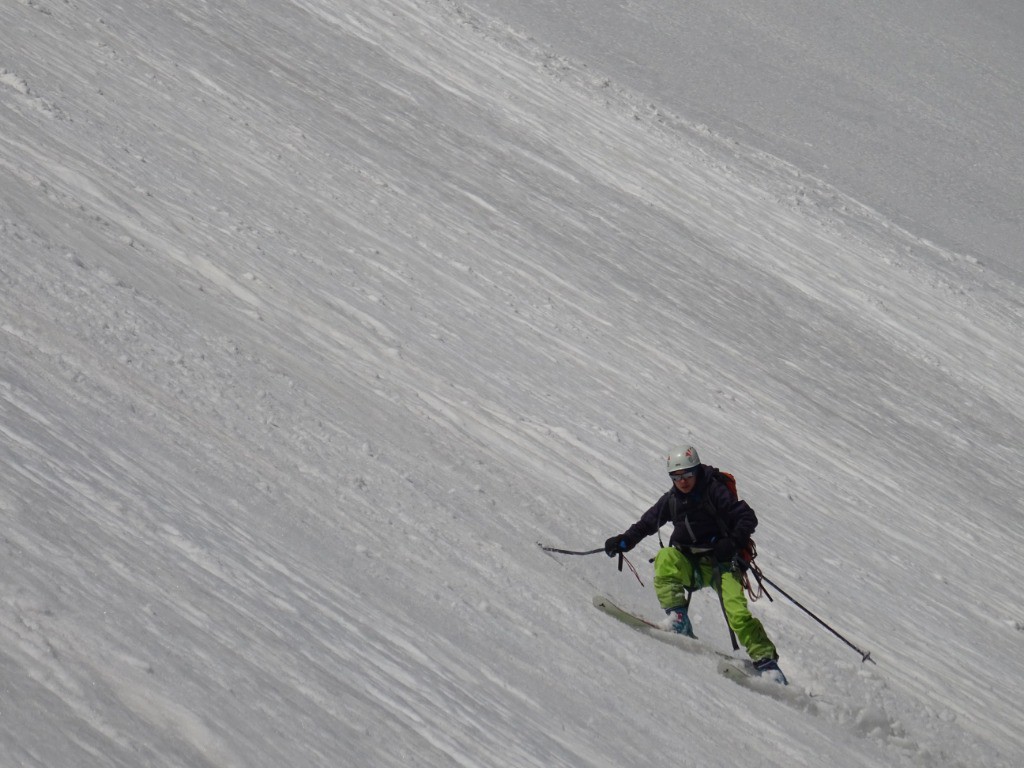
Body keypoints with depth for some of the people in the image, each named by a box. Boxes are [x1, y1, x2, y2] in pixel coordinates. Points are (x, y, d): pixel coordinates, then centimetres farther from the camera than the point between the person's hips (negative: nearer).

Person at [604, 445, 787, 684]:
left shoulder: (714, 492, -7)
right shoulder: (671, 500, 8)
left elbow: (747, 517, -7)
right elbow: (646, 524, 19)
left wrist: (734, 542, -22)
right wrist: (623, 542, 5)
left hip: (720, 561, -4)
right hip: (690, 564, 4)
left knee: (737, 613, -21)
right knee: (665, 559, -28)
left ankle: (765, 658, -14)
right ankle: (678, 619, -33)